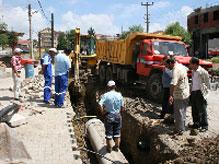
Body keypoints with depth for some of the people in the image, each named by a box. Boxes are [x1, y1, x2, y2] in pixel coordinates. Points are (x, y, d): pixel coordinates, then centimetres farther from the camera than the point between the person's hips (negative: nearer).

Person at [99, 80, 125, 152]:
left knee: (109, 133, 11)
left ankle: (109, 148, 23)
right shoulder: (119, 95, -4)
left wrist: (103, 112, -10)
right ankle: (116, 147, 29)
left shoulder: (105, 95, -13)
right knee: (117, 132, 16)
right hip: (117, 116, 2)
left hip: (109, 116, -2)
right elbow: (122, 108, -1)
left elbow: (100, 105, -25)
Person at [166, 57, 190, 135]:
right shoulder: (181, 66, 7)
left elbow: (173, 84, -37)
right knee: (182, 112, 20)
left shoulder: (176, 70, -22)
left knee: (178, 113, 0)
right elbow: (186, 69, 35)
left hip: (179, 95, -10)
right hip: (186, 94, 10)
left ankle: (179, 130, 9)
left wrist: (171, 95, -43)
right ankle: (182, 128, 34)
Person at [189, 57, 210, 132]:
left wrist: (204, 92, -8)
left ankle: (204, 126, 12)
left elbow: (207, 83, -8)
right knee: (194, 110, 14)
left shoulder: (203, 72, -13)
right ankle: (196, 124, 28)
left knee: (202, 110, 1)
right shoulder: (193, 71, 10)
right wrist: (191, 91, 13)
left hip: (200, 93, -7)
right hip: (193, 92, 7)